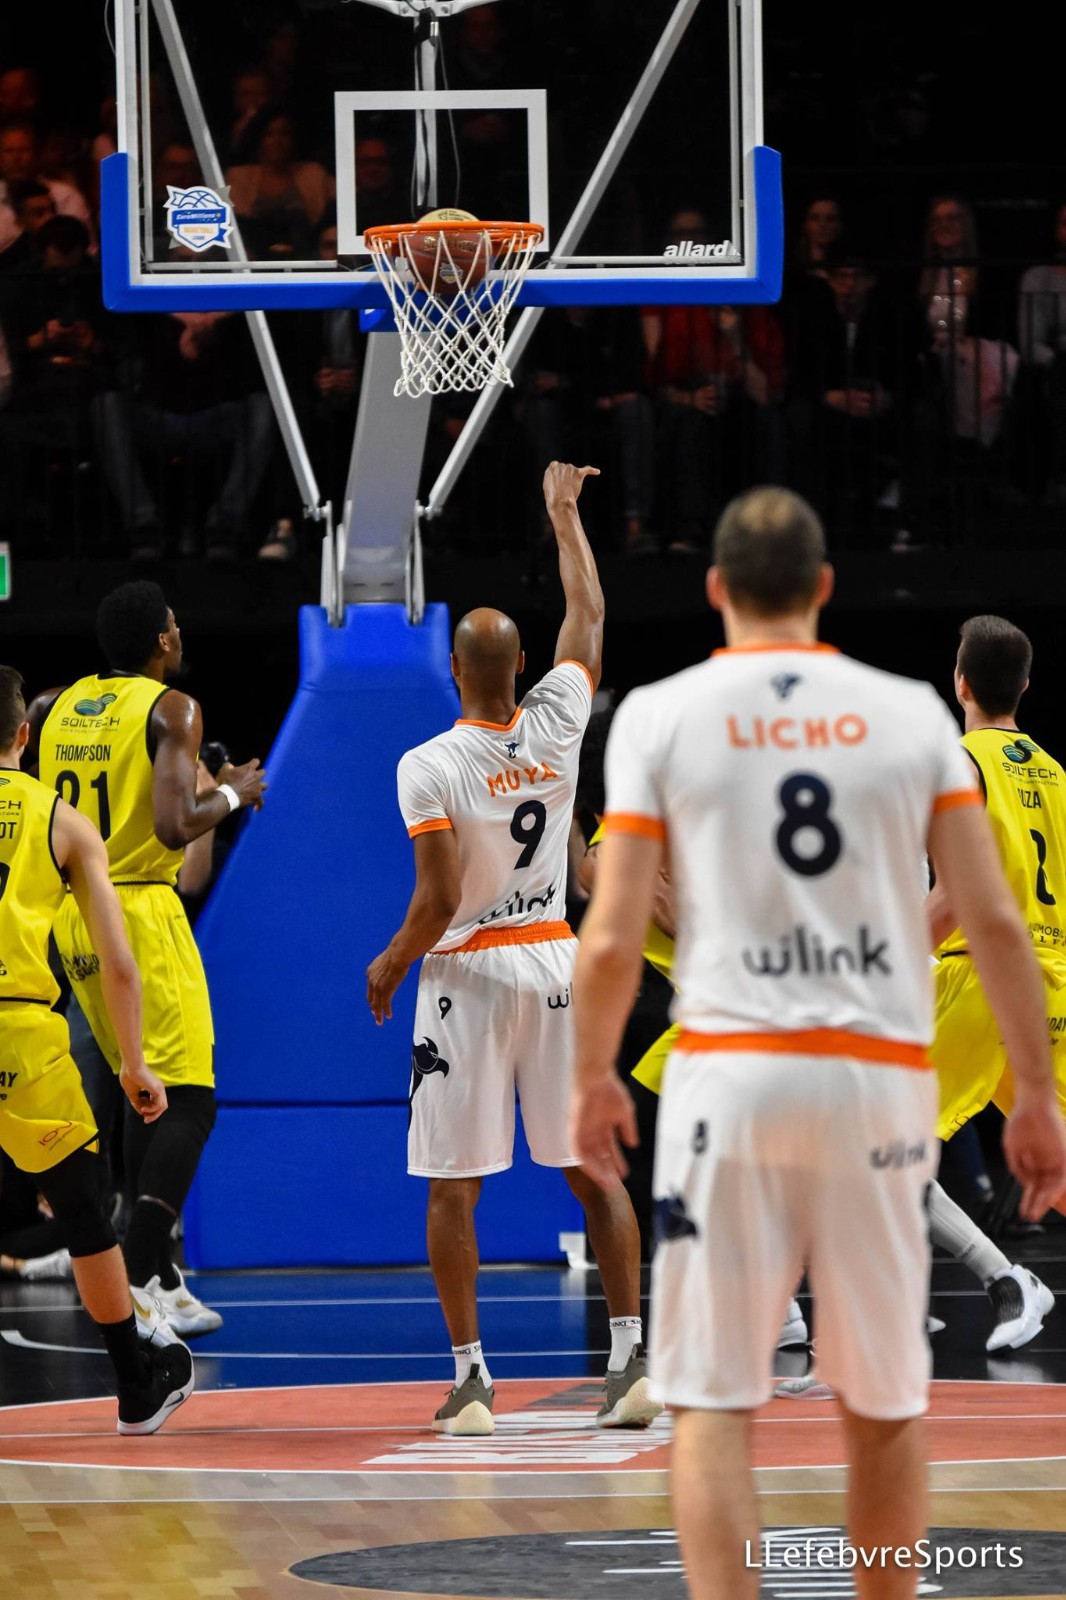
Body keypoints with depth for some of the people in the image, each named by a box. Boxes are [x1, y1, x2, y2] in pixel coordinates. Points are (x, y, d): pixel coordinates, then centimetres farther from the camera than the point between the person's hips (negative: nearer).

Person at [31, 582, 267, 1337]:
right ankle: (137, 1281, -17)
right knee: (189, 1102, -6)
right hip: (140, 912, -7)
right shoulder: (171, 709, -10)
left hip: (71, 918, 7)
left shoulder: (55, 707, 9)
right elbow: (176, 826, -21)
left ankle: (158, 1272, 20)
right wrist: (234, 793, -3)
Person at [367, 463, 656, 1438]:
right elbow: (589, 611, 13)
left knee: (453, 1187, 3)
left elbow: (438, 899, -18)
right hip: (554, 964, 4)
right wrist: (564, 513, 24)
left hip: (465, 974, -4)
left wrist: (390, 965, -1)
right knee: (593, 1171, 9)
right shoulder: (558, 726, -4)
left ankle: (471, 1378, 0)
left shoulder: (429, 767, -15)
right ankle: (632, 1358, 4)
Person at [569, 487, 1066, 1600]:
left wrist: (590, 1081, 13)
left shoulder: (660, 714, 3)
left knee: (714, 1403, -1)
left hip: (729, 1071, -2)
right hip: (882, 1079, 2)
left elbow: (611, 939, -2)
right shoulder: (911, 713, 7)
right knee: (884, 1405, 14)